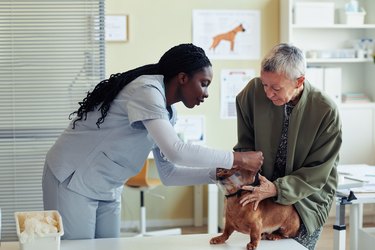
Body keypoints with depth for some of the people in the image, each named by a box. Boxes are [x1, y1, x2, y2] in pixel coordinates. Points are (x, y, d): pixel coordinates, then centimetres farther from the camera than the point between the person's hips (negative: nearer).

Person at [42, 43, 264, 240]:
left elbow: (168, 173, 7)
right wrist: (237, 159, -25)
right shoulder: (147, 90, -21)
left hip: (106, 190, 9)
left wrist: (219, 172, -5)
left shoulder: (167, 112, 6)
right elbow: (176, 151, -32)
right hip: (73, 180, -9)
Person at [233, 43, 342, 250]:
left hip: (306, 200, -2)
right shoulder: (254, 91, -16)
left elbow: (317, 173, -15)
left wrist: (277, 189, -25)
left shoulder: (326, 111, -21)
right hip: (263, 192, 2)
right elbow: (245, 145, -2)